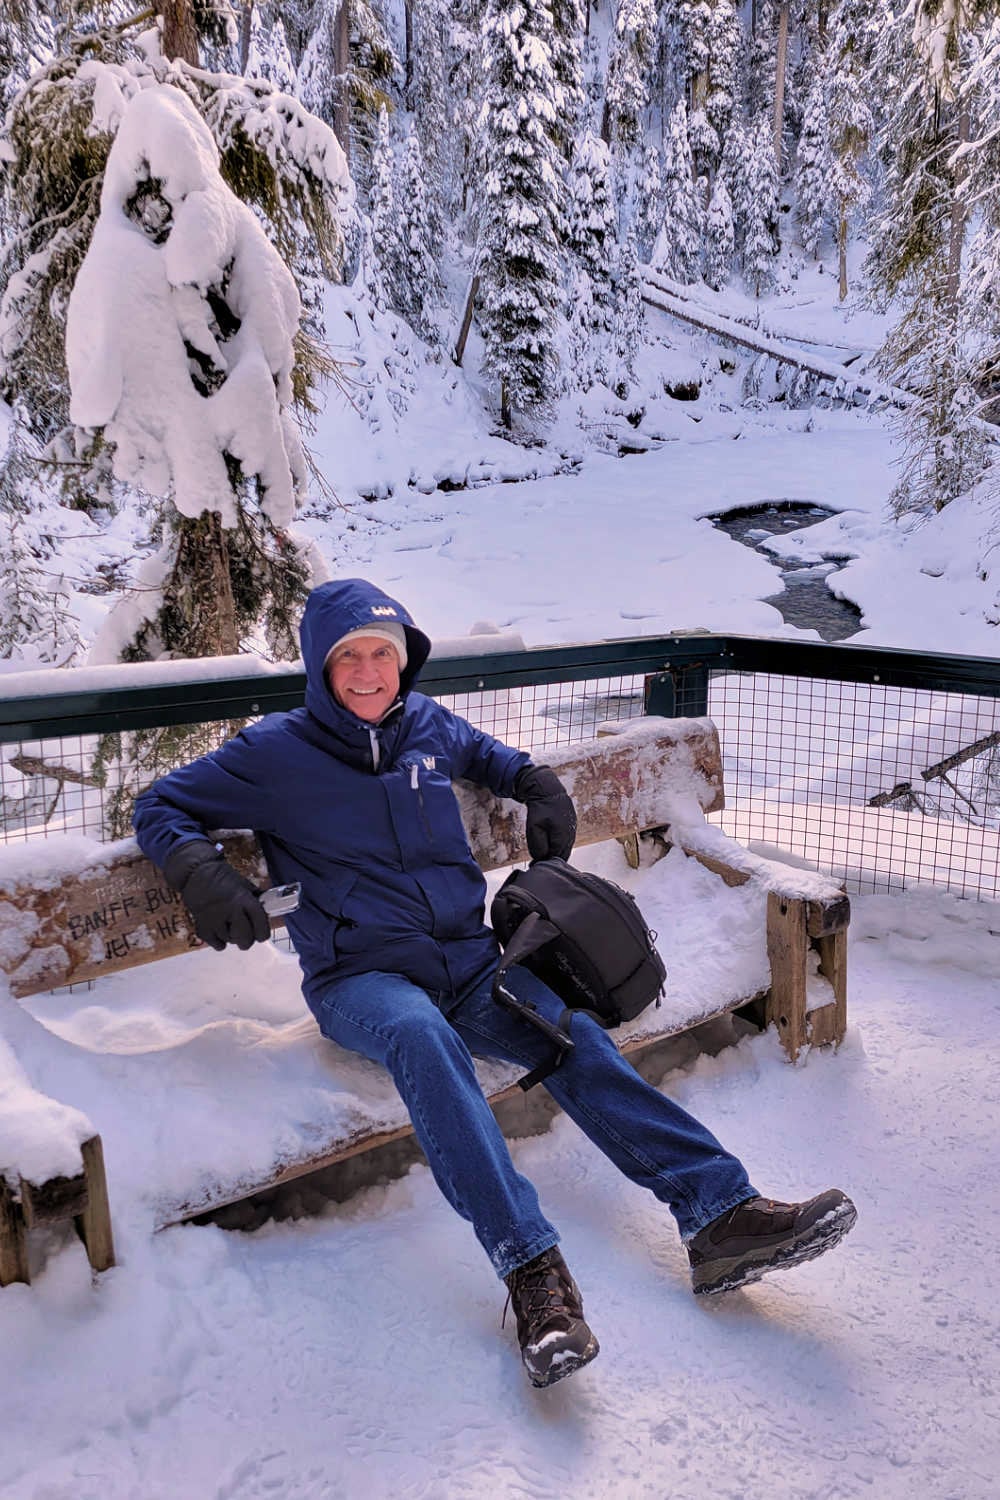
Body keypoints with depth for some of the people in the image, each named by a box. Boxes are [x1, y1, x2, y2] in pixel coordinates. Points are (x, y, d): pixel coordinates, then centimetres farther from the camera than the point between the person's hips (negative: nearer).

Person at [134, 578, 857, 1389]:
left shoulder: (428, 725, 12)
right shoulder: (275, 752, 0)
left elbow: (488, 754, 34)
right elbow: (161, 807, 6)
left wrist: (538, 786, 15)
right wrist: (203, 873, -13)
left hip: (469, 955, 4)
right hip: (361, 975, -4)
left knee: (574, 1037, -21)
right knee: (421, 1037, -38)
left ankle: (724, 1215, -26)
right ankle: (533, 1268, -42)